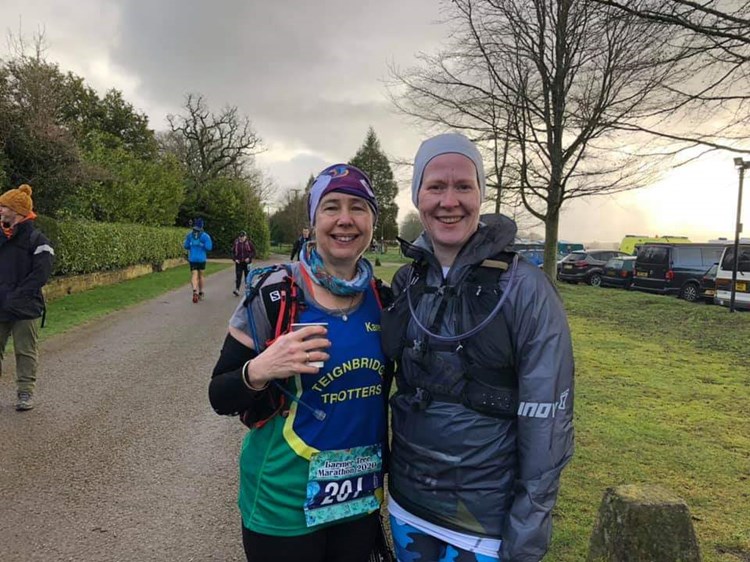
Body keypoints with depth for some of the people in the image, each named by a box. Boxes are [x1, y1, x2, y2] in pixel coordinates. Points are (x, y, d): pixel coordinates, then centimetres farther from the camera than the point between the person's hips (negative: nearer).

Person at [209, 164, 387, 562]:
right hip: (283, 503, -4)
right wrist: (259, 371, -30)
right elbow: (221, 398, -11)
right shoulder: (273, 294, -16)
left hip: (361, 499, 4)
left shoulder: (381, 299, -2)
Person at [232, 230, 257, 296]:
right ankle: (237, 290, -15)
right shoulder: (236, 243, 2)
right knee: (238, 276, -9)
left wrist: (249, 258, -13)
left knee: (247, 276, 8)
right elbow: (233, 252, 12)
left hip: (247, 262, -1)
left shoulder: (249, 243, -3)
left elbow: (253, 252, 2)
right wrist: (235, 259, -3)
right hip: (238, 263, 1)